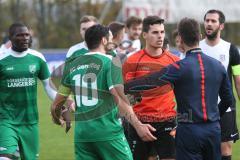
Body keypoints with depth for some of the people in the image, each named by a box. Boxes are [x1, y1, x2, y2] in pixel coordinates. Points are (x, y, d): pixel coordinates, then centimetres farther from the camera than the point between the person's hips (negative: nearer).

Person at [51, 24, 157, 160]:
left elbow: (57, 104, 16)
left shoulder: (74, 66, 11)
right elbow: (120, 99, -17)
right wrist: (138, 125, -21)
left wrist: (56, 118, 37)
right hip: (108, 132, -5)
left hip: (82, 133, 5)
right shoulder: (110, 62, -4)